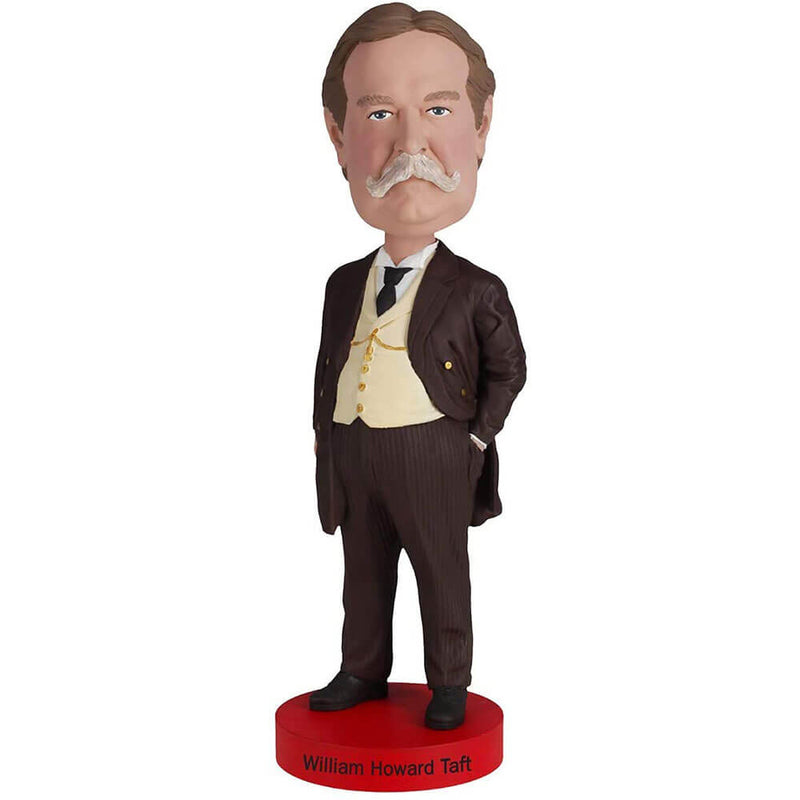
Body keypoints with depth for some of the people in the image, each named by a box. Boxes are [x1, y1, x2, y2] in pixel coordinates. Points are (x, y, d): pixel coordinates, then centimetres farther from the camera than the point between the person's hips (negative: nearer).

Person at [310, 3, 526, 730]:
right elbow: (329, 365, 13)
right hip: (354, 453, 5)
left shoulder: (475, 289, -7)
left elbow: (508, 368, -2)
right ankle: (364, 671, 31)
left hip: (432, 456, -4)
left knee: (443, 575, 7)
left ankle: (449, 684, 22)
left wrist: (477, 438, -7)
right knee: (364, 575, 16)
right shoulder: (345, 283, 6)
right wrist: (323, 437, 8)